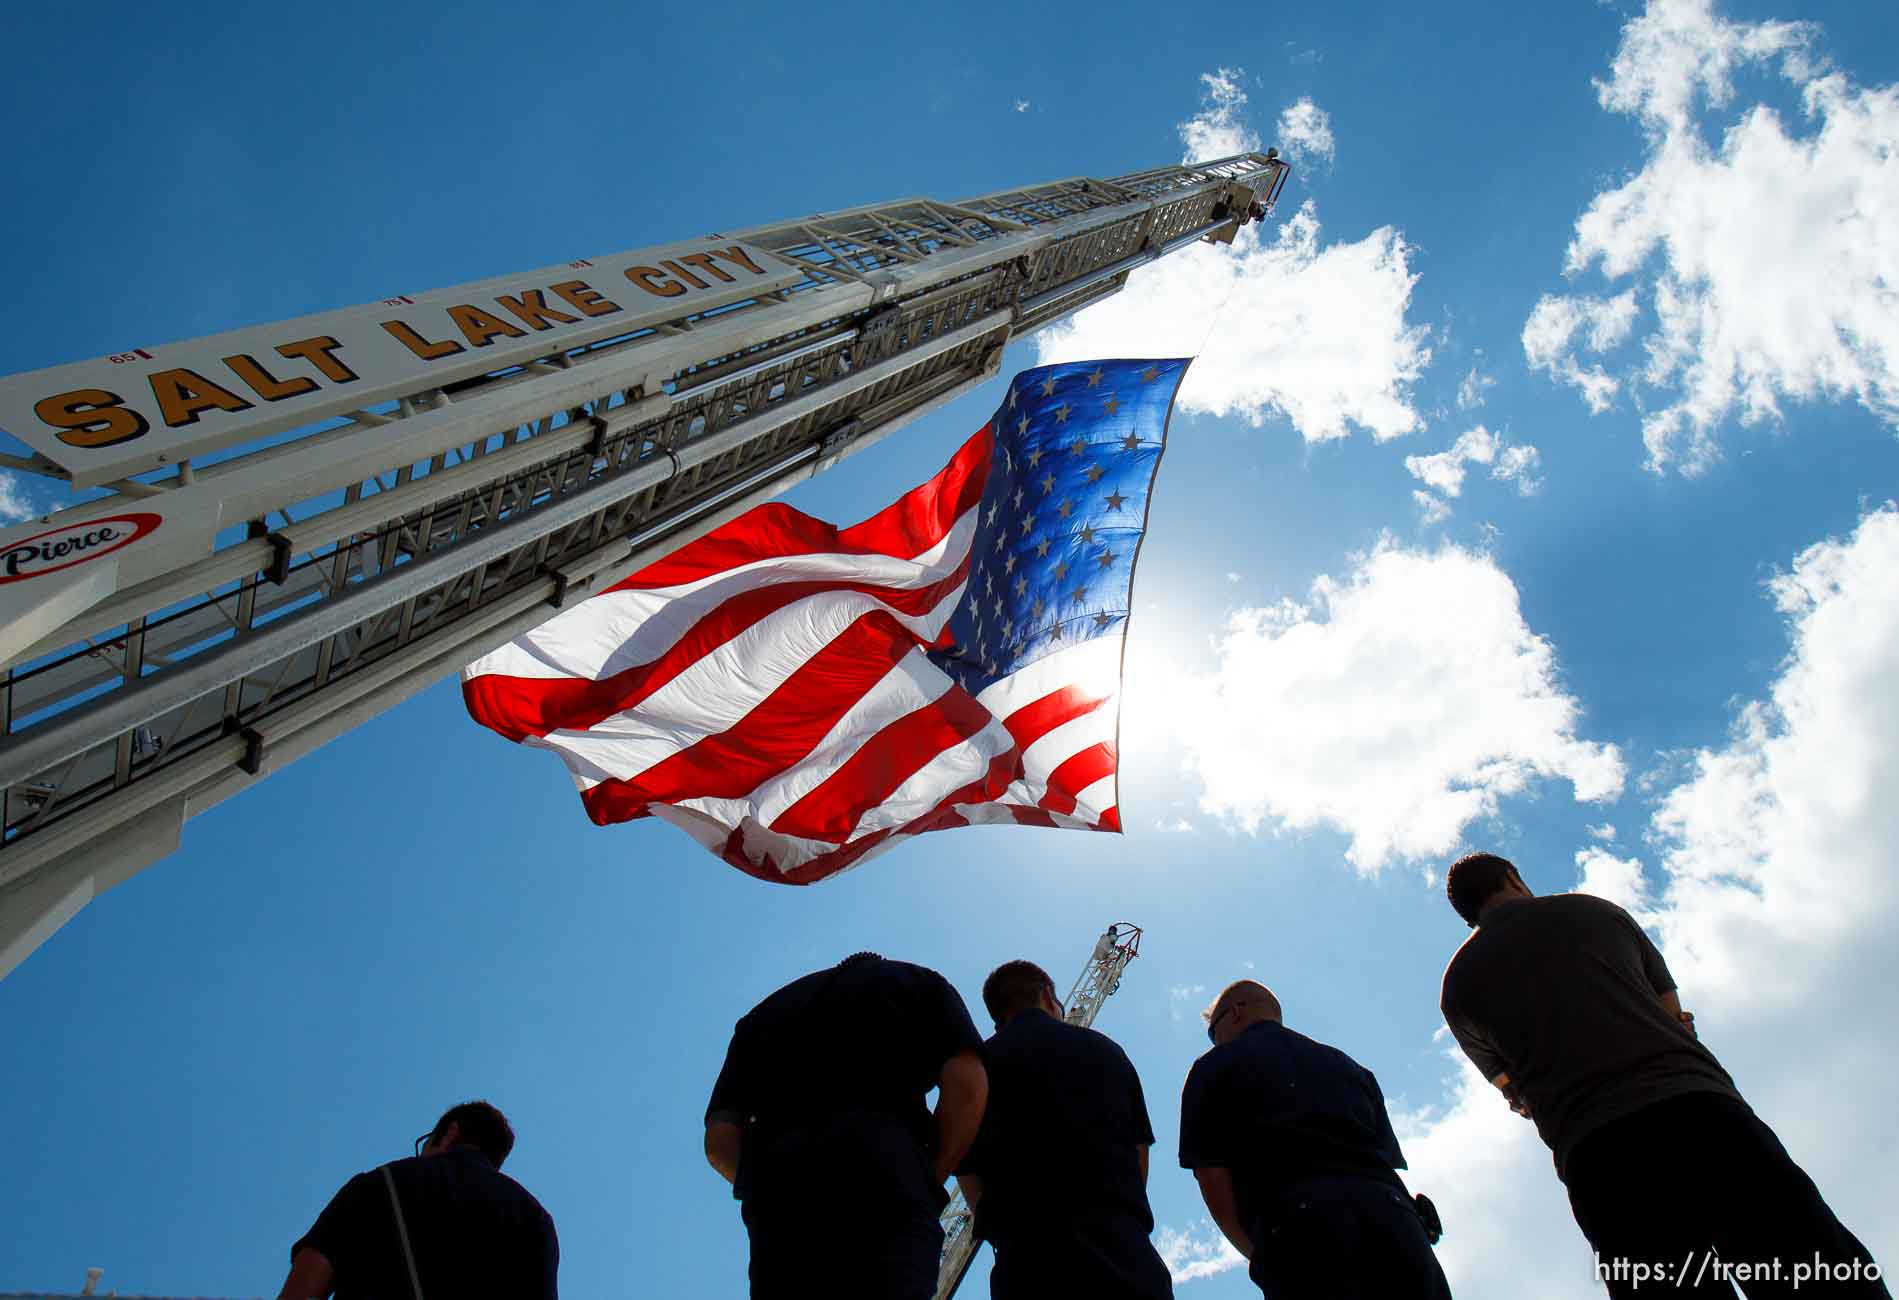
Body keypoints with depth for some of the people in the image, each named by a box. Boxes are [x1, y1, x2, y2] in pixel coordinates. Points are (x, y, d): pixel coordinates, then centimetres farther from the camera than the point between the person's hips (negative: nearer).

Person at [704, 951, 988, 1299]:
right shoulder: (921, 983, 25)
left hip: (775, 1179, 4)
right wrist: (929, 1182, 7)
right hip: (883, 1162, -3)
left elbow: (719, 1141, 20)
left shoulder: (767, 1010, 34)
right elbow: (967, 1084, 4)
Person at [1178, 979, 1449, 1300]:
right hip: (1391, 1217, 5)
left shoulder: (1215, 1067, 18)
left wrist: (1258, 1253, 18)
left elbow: (1213, 1180, 8)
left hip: (1299, 1226, -4)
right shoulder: (1347, 1065, 34)